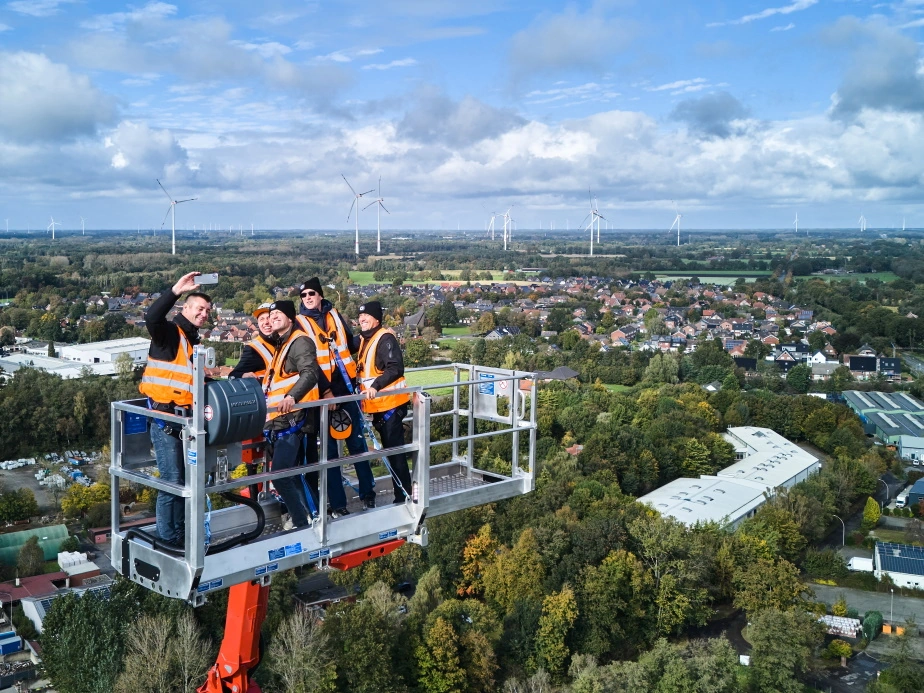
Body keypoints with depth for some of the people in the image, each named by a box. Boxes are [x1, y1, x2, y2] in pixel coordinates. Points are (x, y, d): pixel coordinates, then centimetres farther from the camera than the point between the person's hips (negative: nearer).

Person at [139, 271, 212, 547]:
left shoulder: (193, 341, 18)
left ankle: (181, 534, 26)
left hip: (185, 420, 9)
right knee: (172, 481, -6)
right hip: (165, 419, -9)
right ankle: (167, 540, 4)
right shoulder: (169, 332, -6)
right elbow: (152, 318, -30)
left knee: (186, 480, 14)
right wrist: (177, 290, -33)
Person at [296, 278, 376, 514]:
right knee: (330, 447, 2)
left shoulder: (335, 315, 9)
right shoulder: (301, 323, -2)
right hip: (323, 392, -3)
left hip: (345, 387, 3)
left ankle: (367, 492, 16)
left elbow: (351, 344, 16)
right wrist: (325, 390, -15)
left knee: (357, 441, 6)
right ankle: (337, 502, 7)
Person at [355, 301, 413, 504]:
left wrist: (376, 385, -33)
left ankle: (404, 496, -1)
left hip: (390, 403, -10)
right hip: (378, 404, 10)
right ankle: (401, 493, 26)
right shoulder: (364, 340, 15)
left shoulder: (385, 338, -14)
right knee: (389, 449, 16)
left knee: (395, 450, -7)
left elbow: (396, 368, -25)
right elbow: (363, 369, 25)